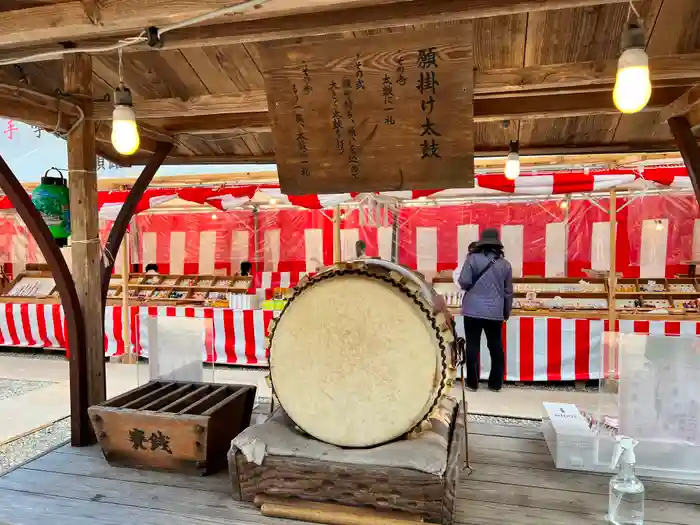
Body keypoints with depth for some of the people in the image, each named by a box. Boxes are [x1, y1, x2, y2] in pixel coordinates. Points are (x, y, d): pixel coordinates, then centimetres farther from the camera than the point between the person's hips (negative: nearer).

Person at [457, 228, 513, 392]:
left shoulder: (473, 258, -5)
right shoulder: (505, 264, 6)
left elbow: (464, 282, -9)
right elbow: (508, 292, 12)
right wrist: (507, 312, 23)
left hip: (473, 310, -3)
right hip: (495, 312, 3)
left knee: (472, 347, 4)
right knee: (496, 348, 12)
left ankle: (472, 383, 10)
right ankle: (496, 383, 18)